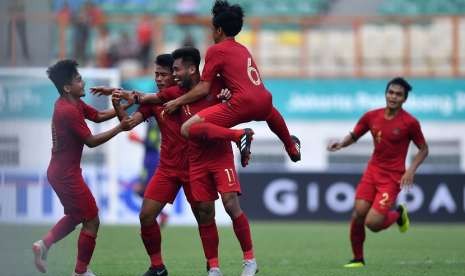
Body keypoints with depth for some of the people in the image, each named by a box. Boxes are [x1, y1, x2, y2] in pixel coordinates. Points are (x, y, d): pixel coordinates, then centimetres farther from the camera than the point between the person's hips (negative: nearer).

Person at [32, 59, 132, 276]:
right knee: (91, 221, -2)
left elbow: (98, 116, 16)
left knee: (75, 215, 26)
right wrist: (119, 128, -14)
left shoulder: (74, 104, 6)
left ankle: (44, 244, 18)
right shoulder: (69, 111, -23)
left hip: (60, 172, 10)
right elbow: (91, 141, -19)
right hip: (66, 174, -10)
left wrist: (125, 106, 4)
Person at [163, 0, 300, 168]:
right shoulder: (243, 49, 23)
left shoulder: (216, 50, 2)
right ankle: (291, 147, 62)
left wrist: (177, 102, 6)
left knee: (187, 129, -11)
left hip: (242, 104, -8)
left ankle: (238, 135, -23)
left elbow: (203, 90, -3)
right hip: (263, 102, 8)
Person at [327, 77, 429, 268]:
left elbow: (423, 149, 0)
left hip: (393, 178, -4)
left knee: (372, 223, -15)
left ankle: (398, 214, 20)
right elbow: (354, 136, 13)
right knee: (358, 214, -9)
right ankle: (358, 259, 12)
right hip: (372, 171, 4)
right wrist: (341, 144, -9)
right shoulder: (371, 117, 0)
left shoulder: (410, 123, -11)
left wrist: (411, 170, -13)